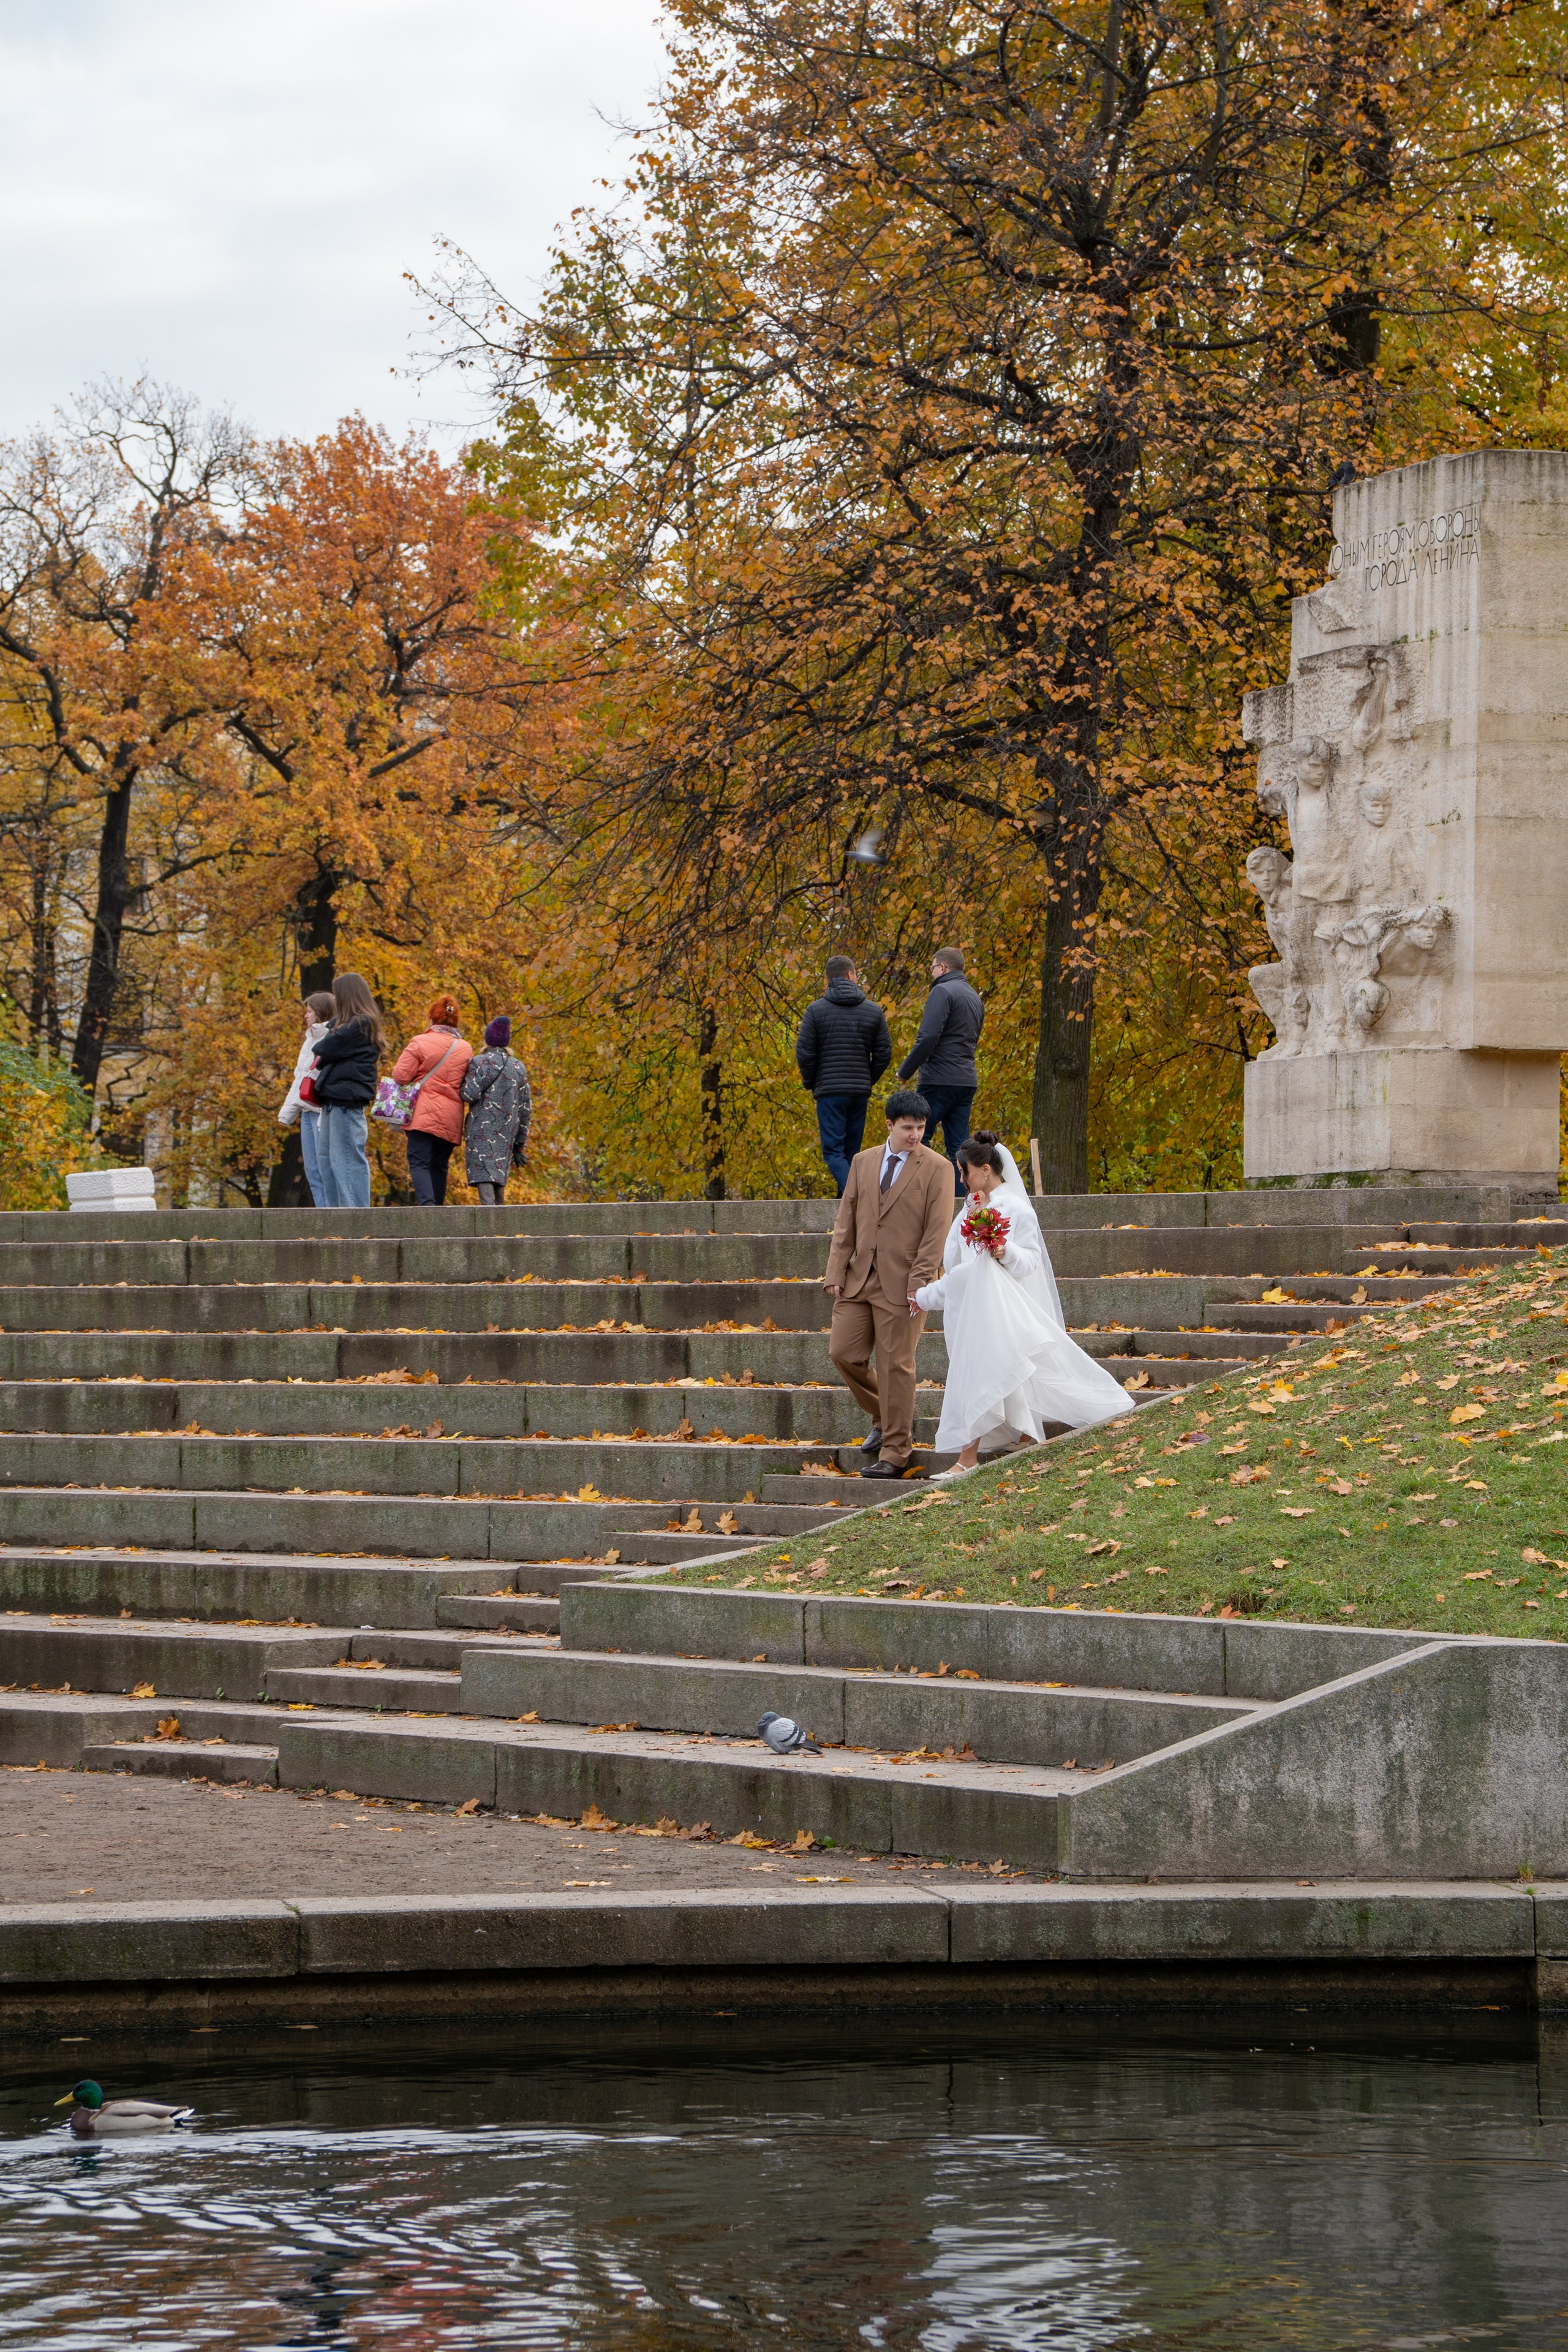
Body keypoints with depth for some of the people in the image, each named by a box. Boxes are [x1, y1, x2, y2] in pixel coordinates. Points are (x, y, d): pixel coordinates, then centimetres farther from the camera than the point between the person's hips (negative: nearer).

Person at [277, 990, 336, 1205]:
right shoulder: (310, 1039, 22)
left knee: (324, 1168, -12)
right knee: (312, 1170, 7)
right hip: (307, 1111, 10)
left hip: (324, 1112, -10)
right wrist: (287, 1112, 22)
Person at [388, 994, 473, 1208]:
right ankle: (437, 1205, 11)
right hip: (452, 1118, 5)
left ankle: (427, 1202, -27)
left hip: (424, 1114, -5)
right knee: (439, 1165, 12)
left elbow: (400, 1076, -7)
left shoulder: (420, 1043, -5)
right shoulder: (466, 1049, 10)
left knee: (419, 1162, -8)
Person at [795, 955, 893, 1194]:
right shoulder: (874, 1011, 5)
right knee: (852, 1150, 12)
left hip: (829, 1091, -3)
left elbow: (804, 1053, -6)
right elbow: (884, 1054, 5)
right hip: (860, 1092, 3)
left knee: (833, 1150, -7)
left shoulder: (816, 1010, -3)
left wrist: (810, 1084, 10)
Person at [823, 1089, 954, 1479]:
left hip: (902, 1284, -5)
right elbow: (846, 1221, 11)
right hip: (859, 1279, 5)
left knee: (896, 1366, -3)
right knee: (843, 1353, 3)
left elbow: (936, 1231, -8)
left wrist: (918, 1283, -15)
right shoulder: (863, 1162, 11)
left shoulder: (937, 1168, -4)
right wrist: (836, 1272, 3)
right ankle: (885, 1419, 26)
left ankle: (894, 1454, 5)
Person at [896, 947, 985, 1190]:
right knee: (957, 1145, 7)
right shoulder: (975, 997, 19)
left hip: (940, 1079, -8)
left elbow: (928, 1037, -18)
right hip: (967, 1080, 8)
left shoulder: (943, 992, -9)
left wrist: (905, 1070, -8)